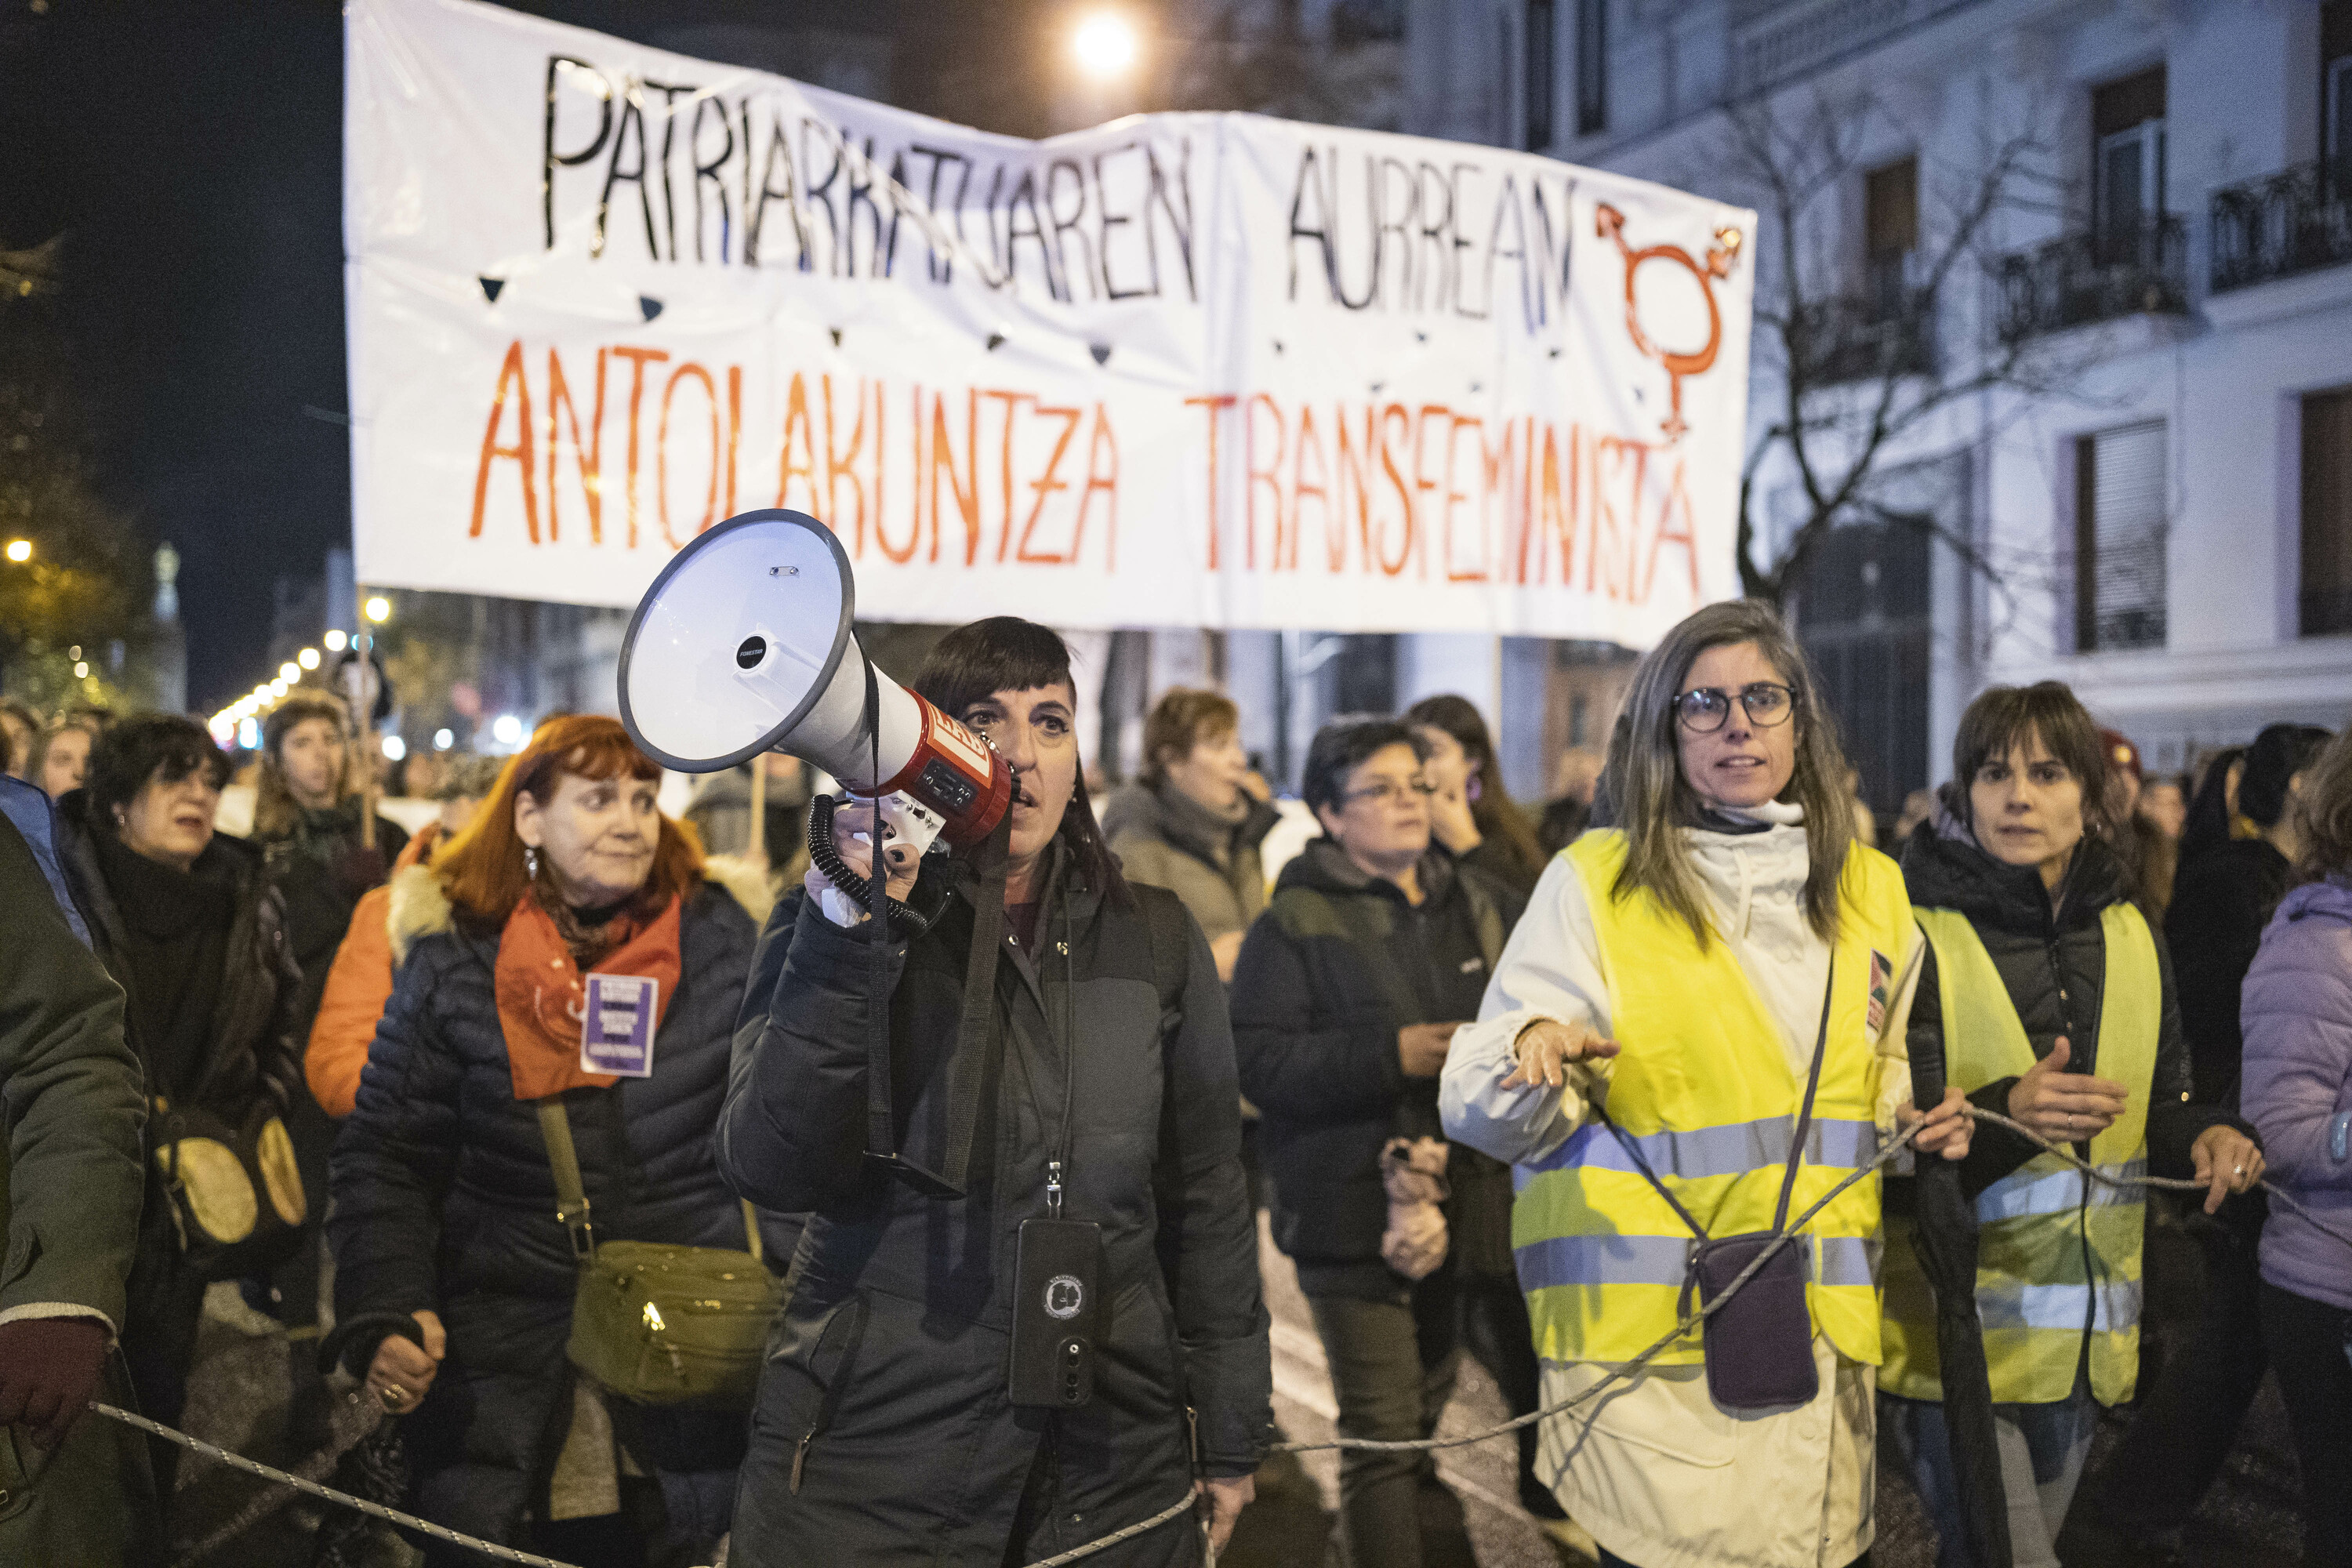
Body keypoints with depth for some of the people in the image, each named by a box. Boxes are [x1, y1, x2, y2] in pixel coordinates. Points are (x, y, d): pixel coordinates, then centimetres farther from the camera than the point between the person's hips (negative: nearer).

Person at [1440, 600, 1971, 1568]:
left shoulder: (1871, 890, 14)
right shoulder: (1595, 882, 1)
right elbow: (1482, 1113, -3)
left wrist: (1923, 1117, 5)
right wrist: (1534, 1058, -25)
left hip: (1820, 1324, 4)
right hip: (1648, 1326, -4)